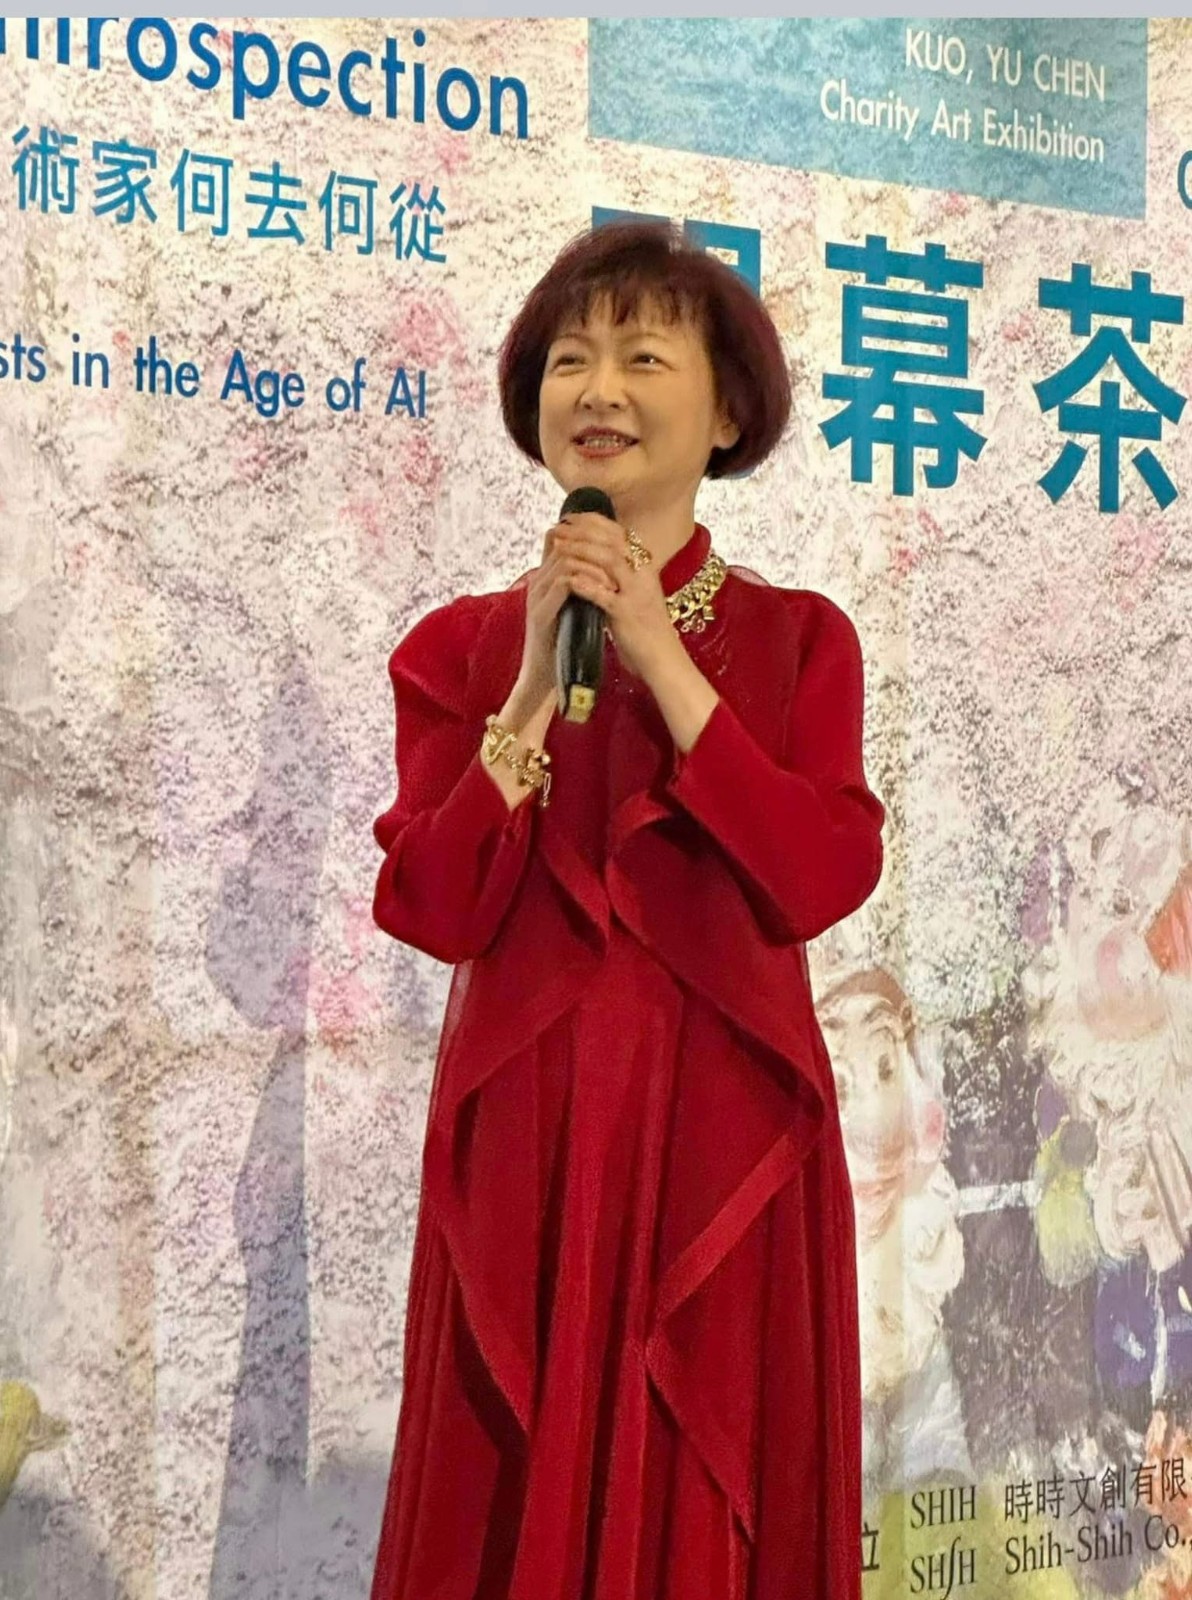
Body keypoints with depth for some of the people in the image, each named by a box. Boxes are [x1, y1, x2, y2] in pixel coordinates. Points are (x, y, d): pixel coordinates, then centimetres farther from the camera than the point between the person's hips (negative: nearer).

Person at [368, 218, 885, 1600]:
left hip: (725, 1127, 0)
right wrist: (537, 679, -11)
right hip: (525, 1129, 1)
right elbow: (439, 910, -5)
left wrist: (660, 657, -12)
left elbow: (821, 881, -11)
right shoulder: (463, 645, 6)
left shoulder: (799, 639, 5)